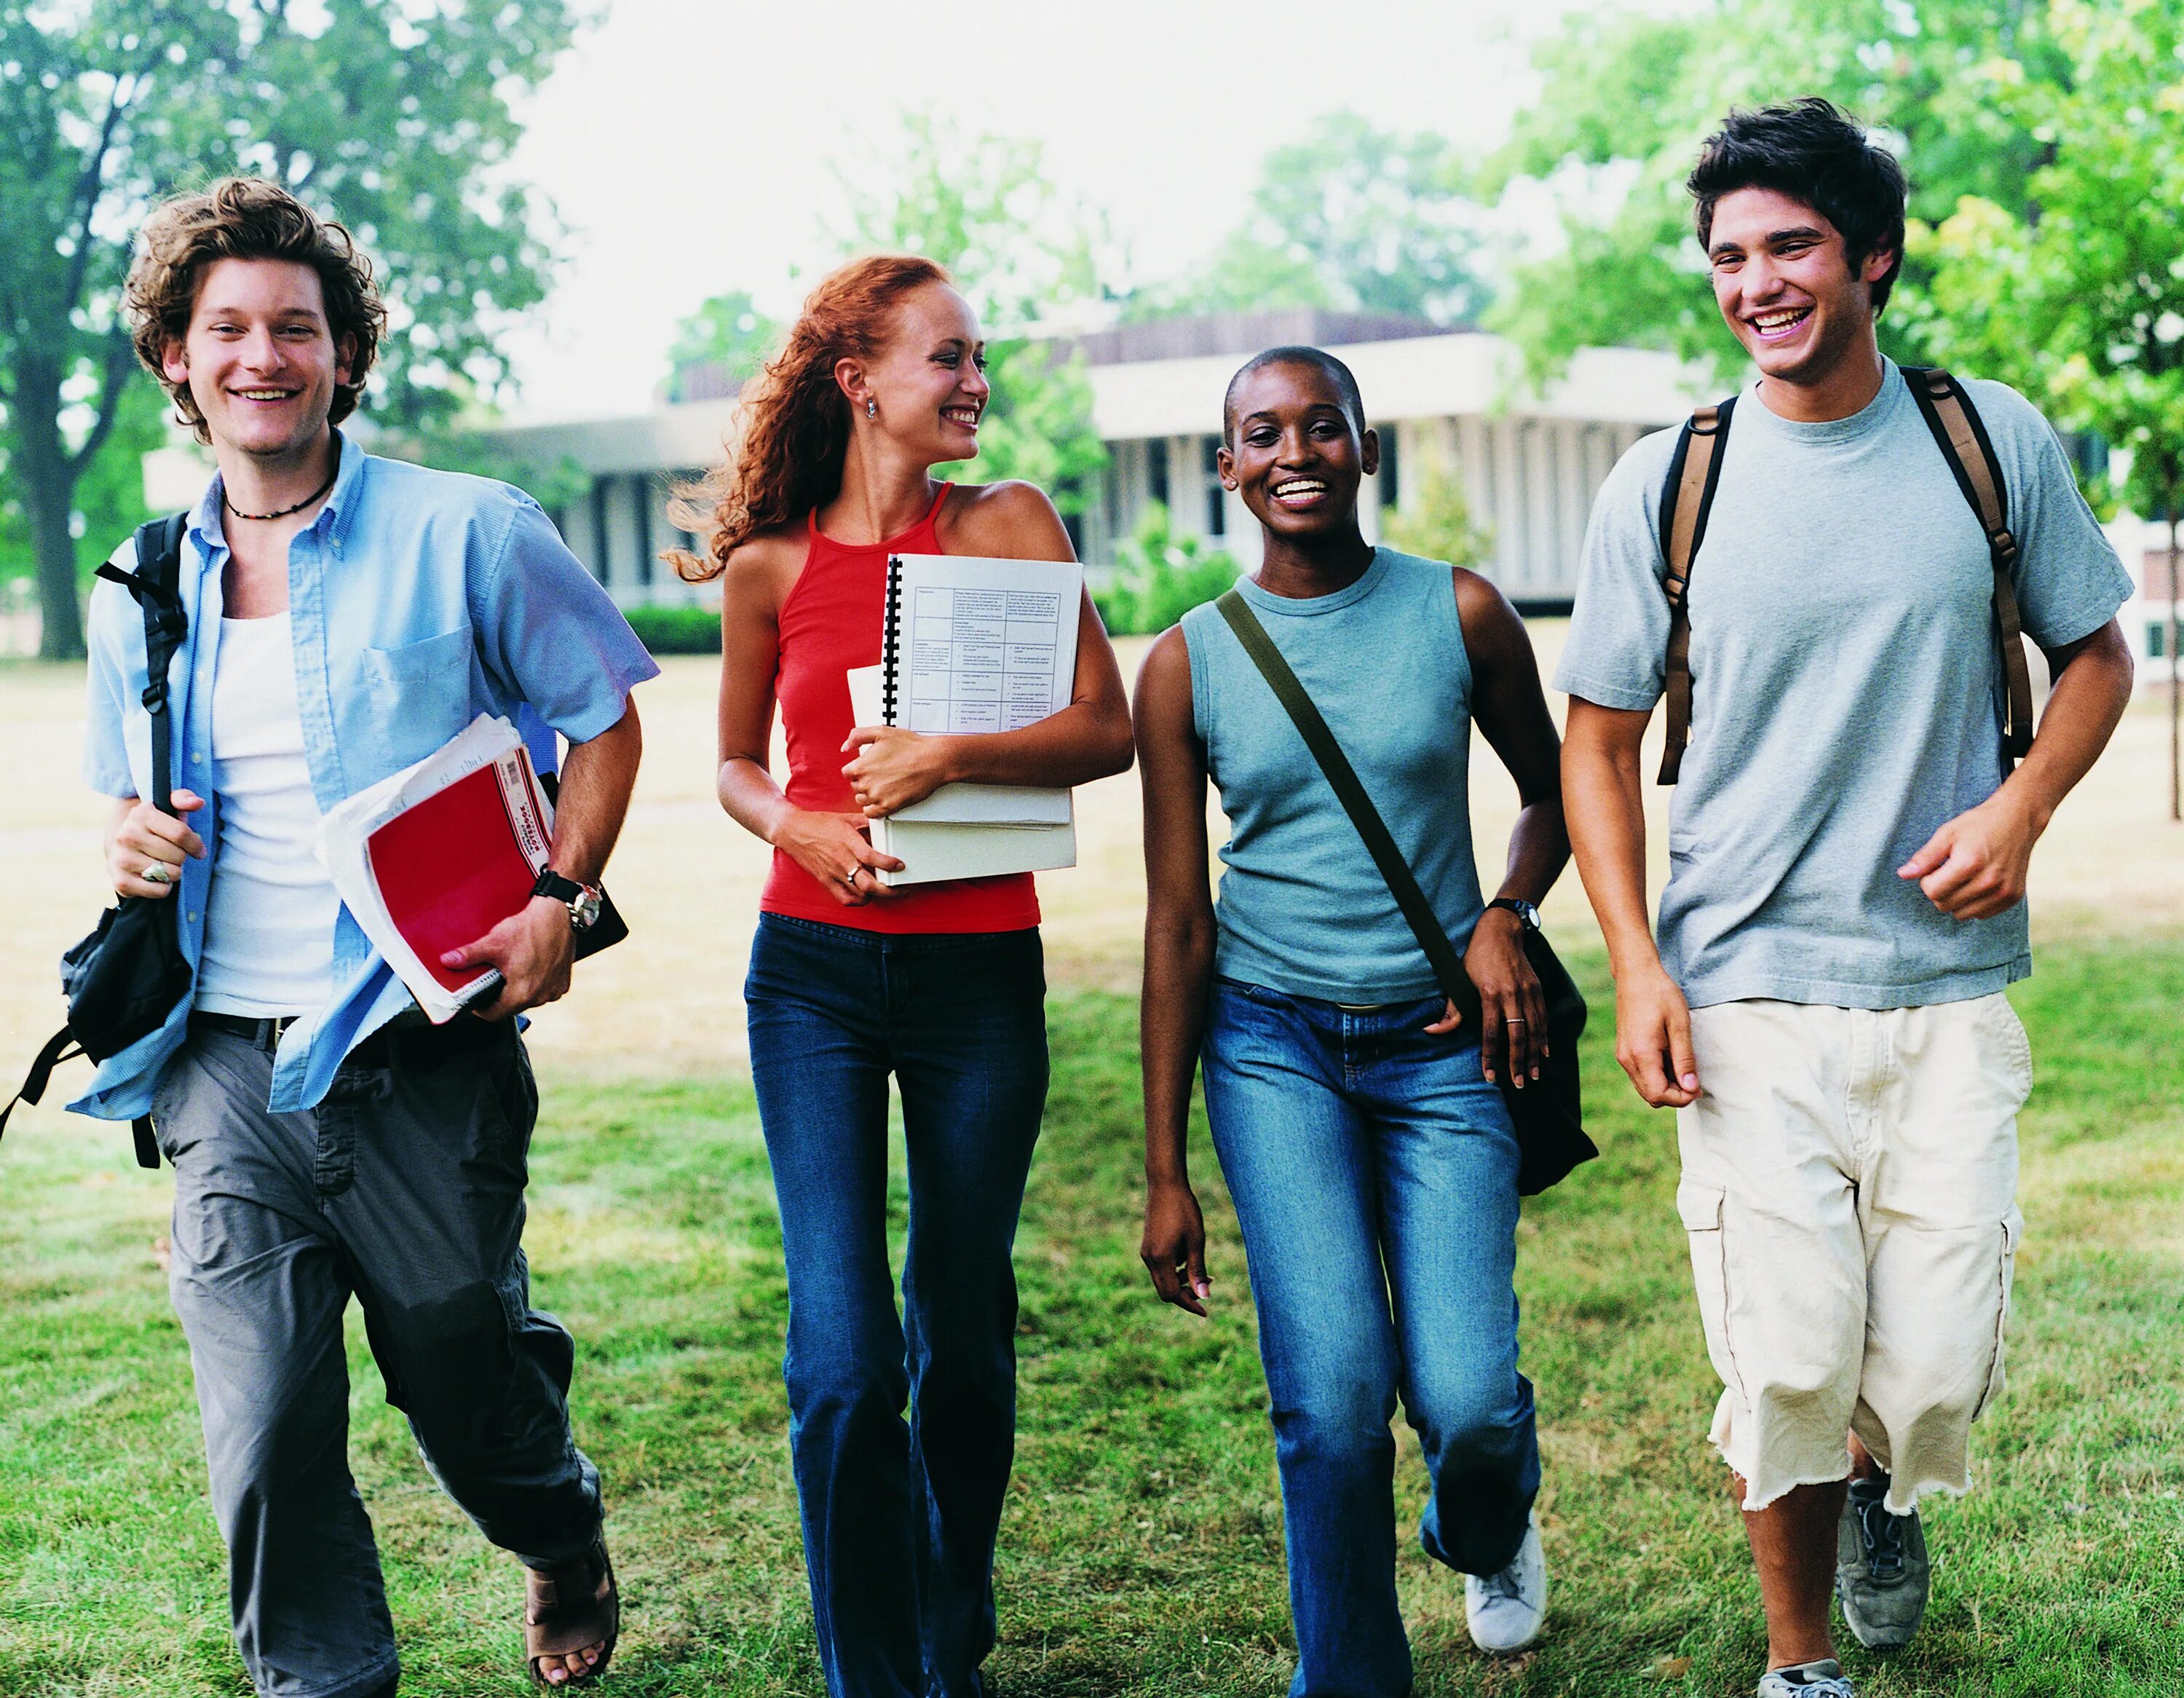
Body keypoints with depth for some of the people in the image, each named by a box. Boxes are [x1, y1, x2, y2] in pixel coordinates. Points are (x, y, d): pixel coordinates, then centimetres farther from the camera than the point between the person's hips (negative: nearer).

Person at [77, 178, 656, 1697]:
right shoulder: (142, 591, 10)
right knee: (265, 1435, -2)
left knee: (471, 1377, 13)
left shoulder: (463, 533, -2)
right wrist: (133, 846, -1)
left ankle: (567, 1547, 46)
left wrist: (562, 904, -8)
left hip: (421, 1058, -3)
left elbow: (607, 717, 5)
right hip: (227, 1070, 3)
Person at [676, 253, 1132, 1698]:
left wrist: (949, 755, -19)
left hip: (980, 974, 0)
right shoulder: (771, 563, 2)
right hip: (816, 971, 0)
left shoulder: (1009, 525, 1)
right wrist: (797, 825, -7)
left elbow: (1107, 731, -5)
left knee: (963, 1344, 11)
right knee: (846, 1363, -8)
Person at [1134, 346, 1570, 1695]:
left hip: (1442, 1040, 0)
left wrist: (1508, 915, -8)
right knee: (1334, 1392, -13)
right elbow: (1177, 924, 2)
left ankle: (1491, 1533, 31)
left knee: (1467, 1398, -7)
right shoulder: (1188, 663, -1)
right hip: (1271, 1040, 0)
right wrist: (1166, 1171, 1)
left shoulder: (1461, 613, -1)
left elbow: (1552, 792, 15)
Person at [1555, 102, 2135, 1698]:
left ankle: (1883, 1481, 37)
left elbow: (2097, 654, 15)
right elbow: (1600, 744, 7)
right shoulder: (1664, 485, 1)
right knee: (1788, 1371, -2)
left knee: (1940, 1374, -1)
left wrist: (2024, 802, -5)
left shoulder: (1998, 443, 3)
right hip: (1745, 998, -1)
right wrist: (1635, 965, -4)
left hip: (1951, 988, 1)